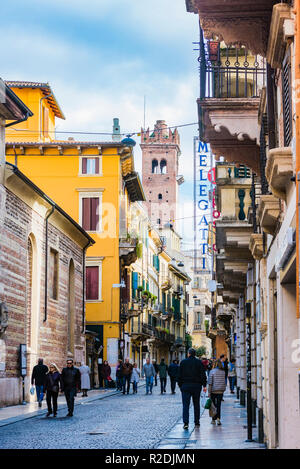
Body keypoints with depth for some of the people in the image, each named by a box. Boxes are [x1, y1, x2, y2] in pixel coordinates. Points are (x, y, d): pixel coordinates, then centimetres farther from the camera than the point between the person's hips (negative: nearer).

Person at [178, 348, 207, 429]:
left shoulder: (183, 362, 1)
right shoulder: (199, 362, 1)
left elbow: (180, 375, 3)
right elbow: (203, 374, -3)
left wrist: (180, 385, 10)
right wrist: (204, 385, 0)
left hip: (185, 386, -1)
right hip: (196, 386, 1)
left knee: (185, 405, -4)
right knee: (196, 404, 13)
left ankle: (186, 423, -17)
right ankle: (197, 422, 17)